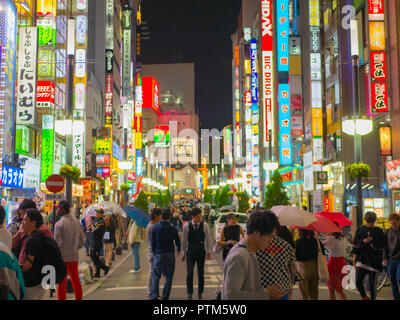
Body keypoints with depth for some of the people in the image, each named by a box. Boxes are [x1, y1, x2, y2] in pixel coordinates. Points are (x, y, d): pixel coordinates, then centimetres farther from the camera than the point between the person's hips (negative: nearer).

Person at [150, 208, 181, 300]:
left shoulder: (155, 228, -6)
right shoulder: (173, 229, -6)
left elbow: (153, 242, -1)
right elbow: (177, 241, 5)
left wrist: (155, 253, 11)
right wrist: (178, 250, 25)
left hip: (159, 254, 0)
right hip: (170, 254, 0)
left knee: (156, 276, 8)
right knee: (169, 276, 9)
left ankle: (154, 296, 0)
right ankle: (165, 297, 11)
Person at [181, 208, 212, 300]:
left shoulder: (204, 225, -6)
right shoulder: (187, 226, -5)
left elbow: (208, 239, 1)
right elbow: (184, 240, 4)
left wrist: (209, 251, 1)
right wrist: (183, 252, 9)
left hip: (201, 252, 1)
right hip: (190, 252, -1)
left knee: (201, 274, 10)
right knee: (189, 274, -5)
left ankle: (200, 293, 24)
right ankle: (189, 294, 4)